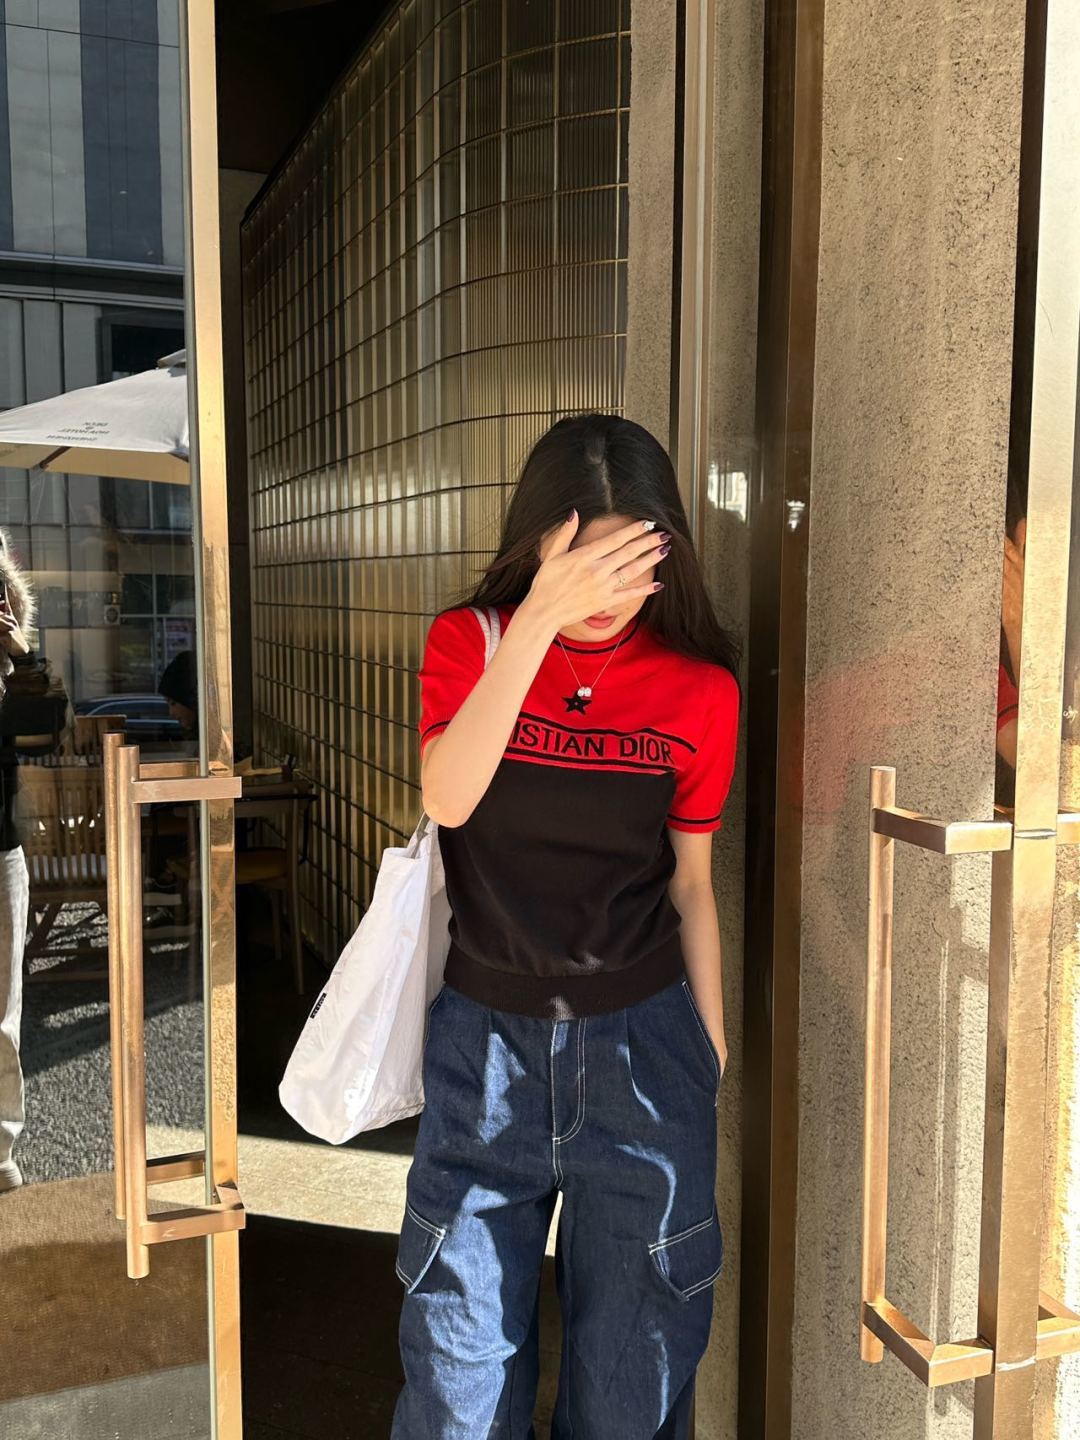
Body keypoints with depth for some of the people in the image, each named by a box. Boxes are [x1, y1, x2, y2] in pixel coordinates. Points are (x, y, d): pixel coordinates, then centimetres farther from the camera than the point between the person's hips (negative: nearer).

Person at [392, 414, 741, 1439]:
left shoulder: (701, 688, -4)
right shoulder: (469, 641, -5)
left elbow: (692, 882, 5)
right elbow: (447, 798, -24)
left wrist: (712, 1042, 9)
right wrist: (540, 620, -30)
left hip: (640, 1040, 1)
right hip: (485, 1036, 0)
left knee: (637, 1352, 14)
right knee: (464, 1343, 12)